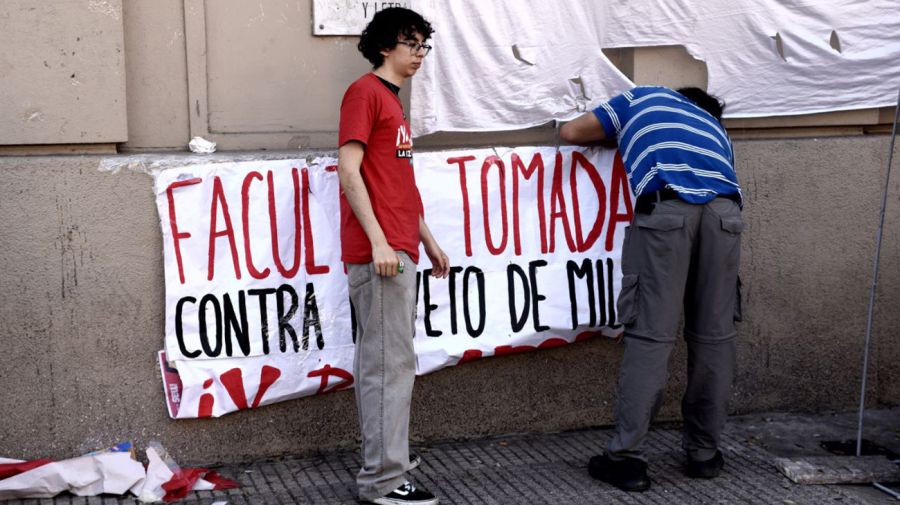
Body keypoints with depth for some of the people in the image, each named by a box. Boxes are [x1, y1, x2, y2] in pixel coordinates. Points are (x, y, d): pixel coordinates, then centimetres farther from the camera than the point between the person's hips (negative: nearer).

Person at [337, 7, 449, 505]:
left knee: (378, 358, 14)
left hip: (396, 250, 10)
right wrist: (378, 241, -20)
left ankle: (383, 453, 23)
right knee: (391, 361, -10)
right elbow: (348, 170, -15)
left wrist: (427, 239, 25)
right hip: (378, 251, -10)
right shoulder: (366, 91, -6)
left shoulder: (391, 100, 22)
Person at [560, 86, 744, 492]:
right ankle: (704, 453, 18)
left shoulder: (642, 97, 32)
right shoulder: (716, 127, 39)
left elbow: (571, 132, 30)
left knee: (651, 335, -4)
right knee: (714, 335, 11)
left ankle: (627, 458, -3)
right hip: (723, 210, 3)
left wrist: (612, 136, 48)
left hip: (666, 207, -3)